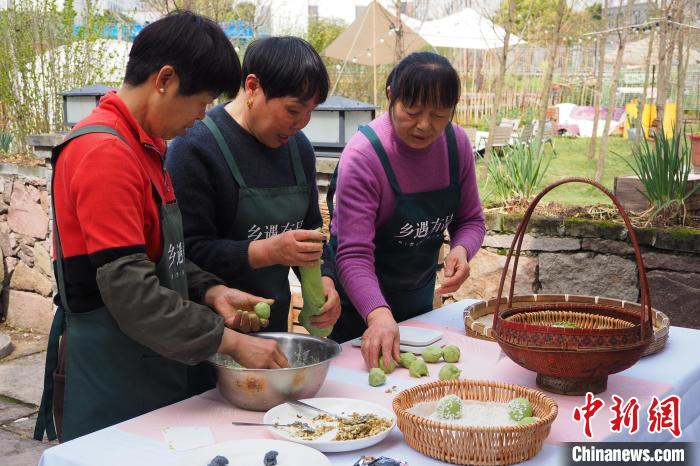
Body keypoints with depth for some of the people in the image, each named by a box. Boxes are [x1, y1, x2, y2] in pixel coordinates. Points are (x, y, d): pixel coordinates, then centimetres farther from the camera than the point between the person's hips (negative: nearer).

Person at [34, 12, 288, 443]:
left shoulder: (146, 145, 10)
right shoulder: (105, 152, -20)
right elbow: (129, 290, -24)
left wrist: (210, 292, 1)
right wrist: (231, 341, -19)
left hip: (157, 361, 9)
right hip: (113, 374, -9)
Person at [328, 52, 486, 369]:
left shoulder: (456, 143, -10)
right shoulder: (363, 155, -27)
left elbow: (471, 220, 0)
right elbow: (354, 255, -31)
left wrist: (461, 249, -22)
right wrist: (378, 314, -47)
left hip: (419, 294, 5)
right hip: (360, 303, -5)